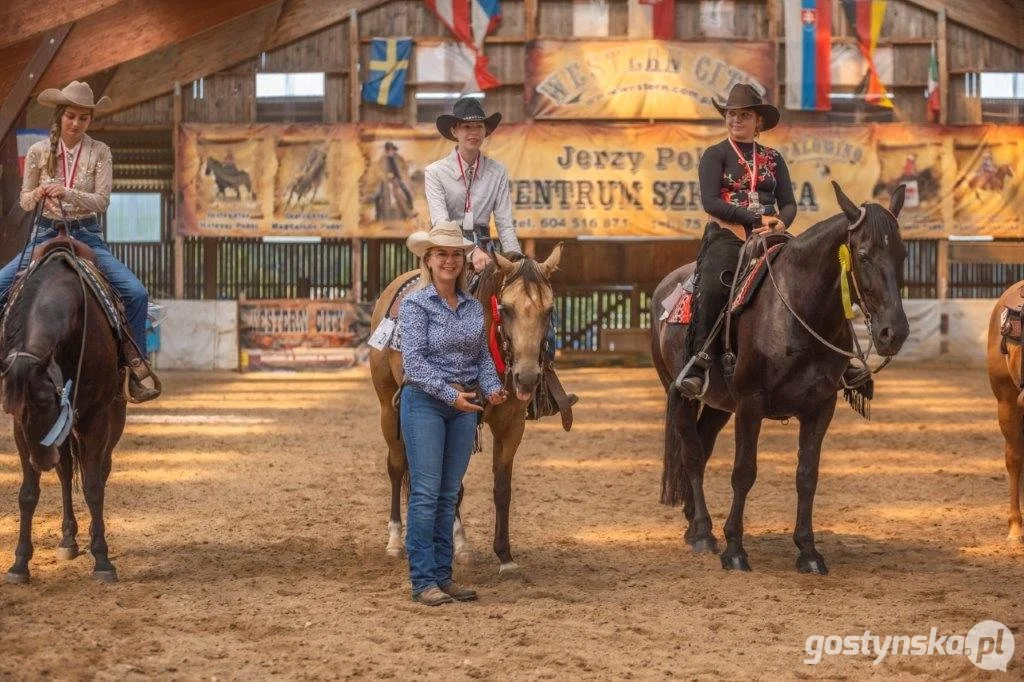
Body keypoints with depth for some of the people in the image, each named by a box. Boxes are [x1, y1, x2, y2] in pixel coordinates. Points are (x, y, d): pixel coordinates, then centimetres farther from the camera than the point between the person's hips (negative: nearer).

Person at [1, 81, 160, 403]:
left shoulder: (99, 152, 0)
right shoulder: (39, 152, 2)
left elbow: (102, 200, -9)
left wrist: (67, 193, -25)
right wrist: (38, 193, -16)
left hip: (86, 236, -1)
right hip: (46, 233, 1)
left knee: (136, 293, -20)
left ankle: (135, 363, -7)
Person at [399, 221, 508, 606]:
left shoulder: (474, 307, 9)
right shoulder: (416, 304, -8)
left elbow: (483, 354, 12)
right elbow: (414, 360, -15)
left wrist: (491, 387, -8)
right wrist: (449, 394, -24)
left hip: (464, 405, 6)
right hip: (425, 403, -6)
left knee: (449, 495, 10)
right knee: (425, 494, -6)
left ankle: (443, 576, 15)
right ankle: (423, 581, -3)